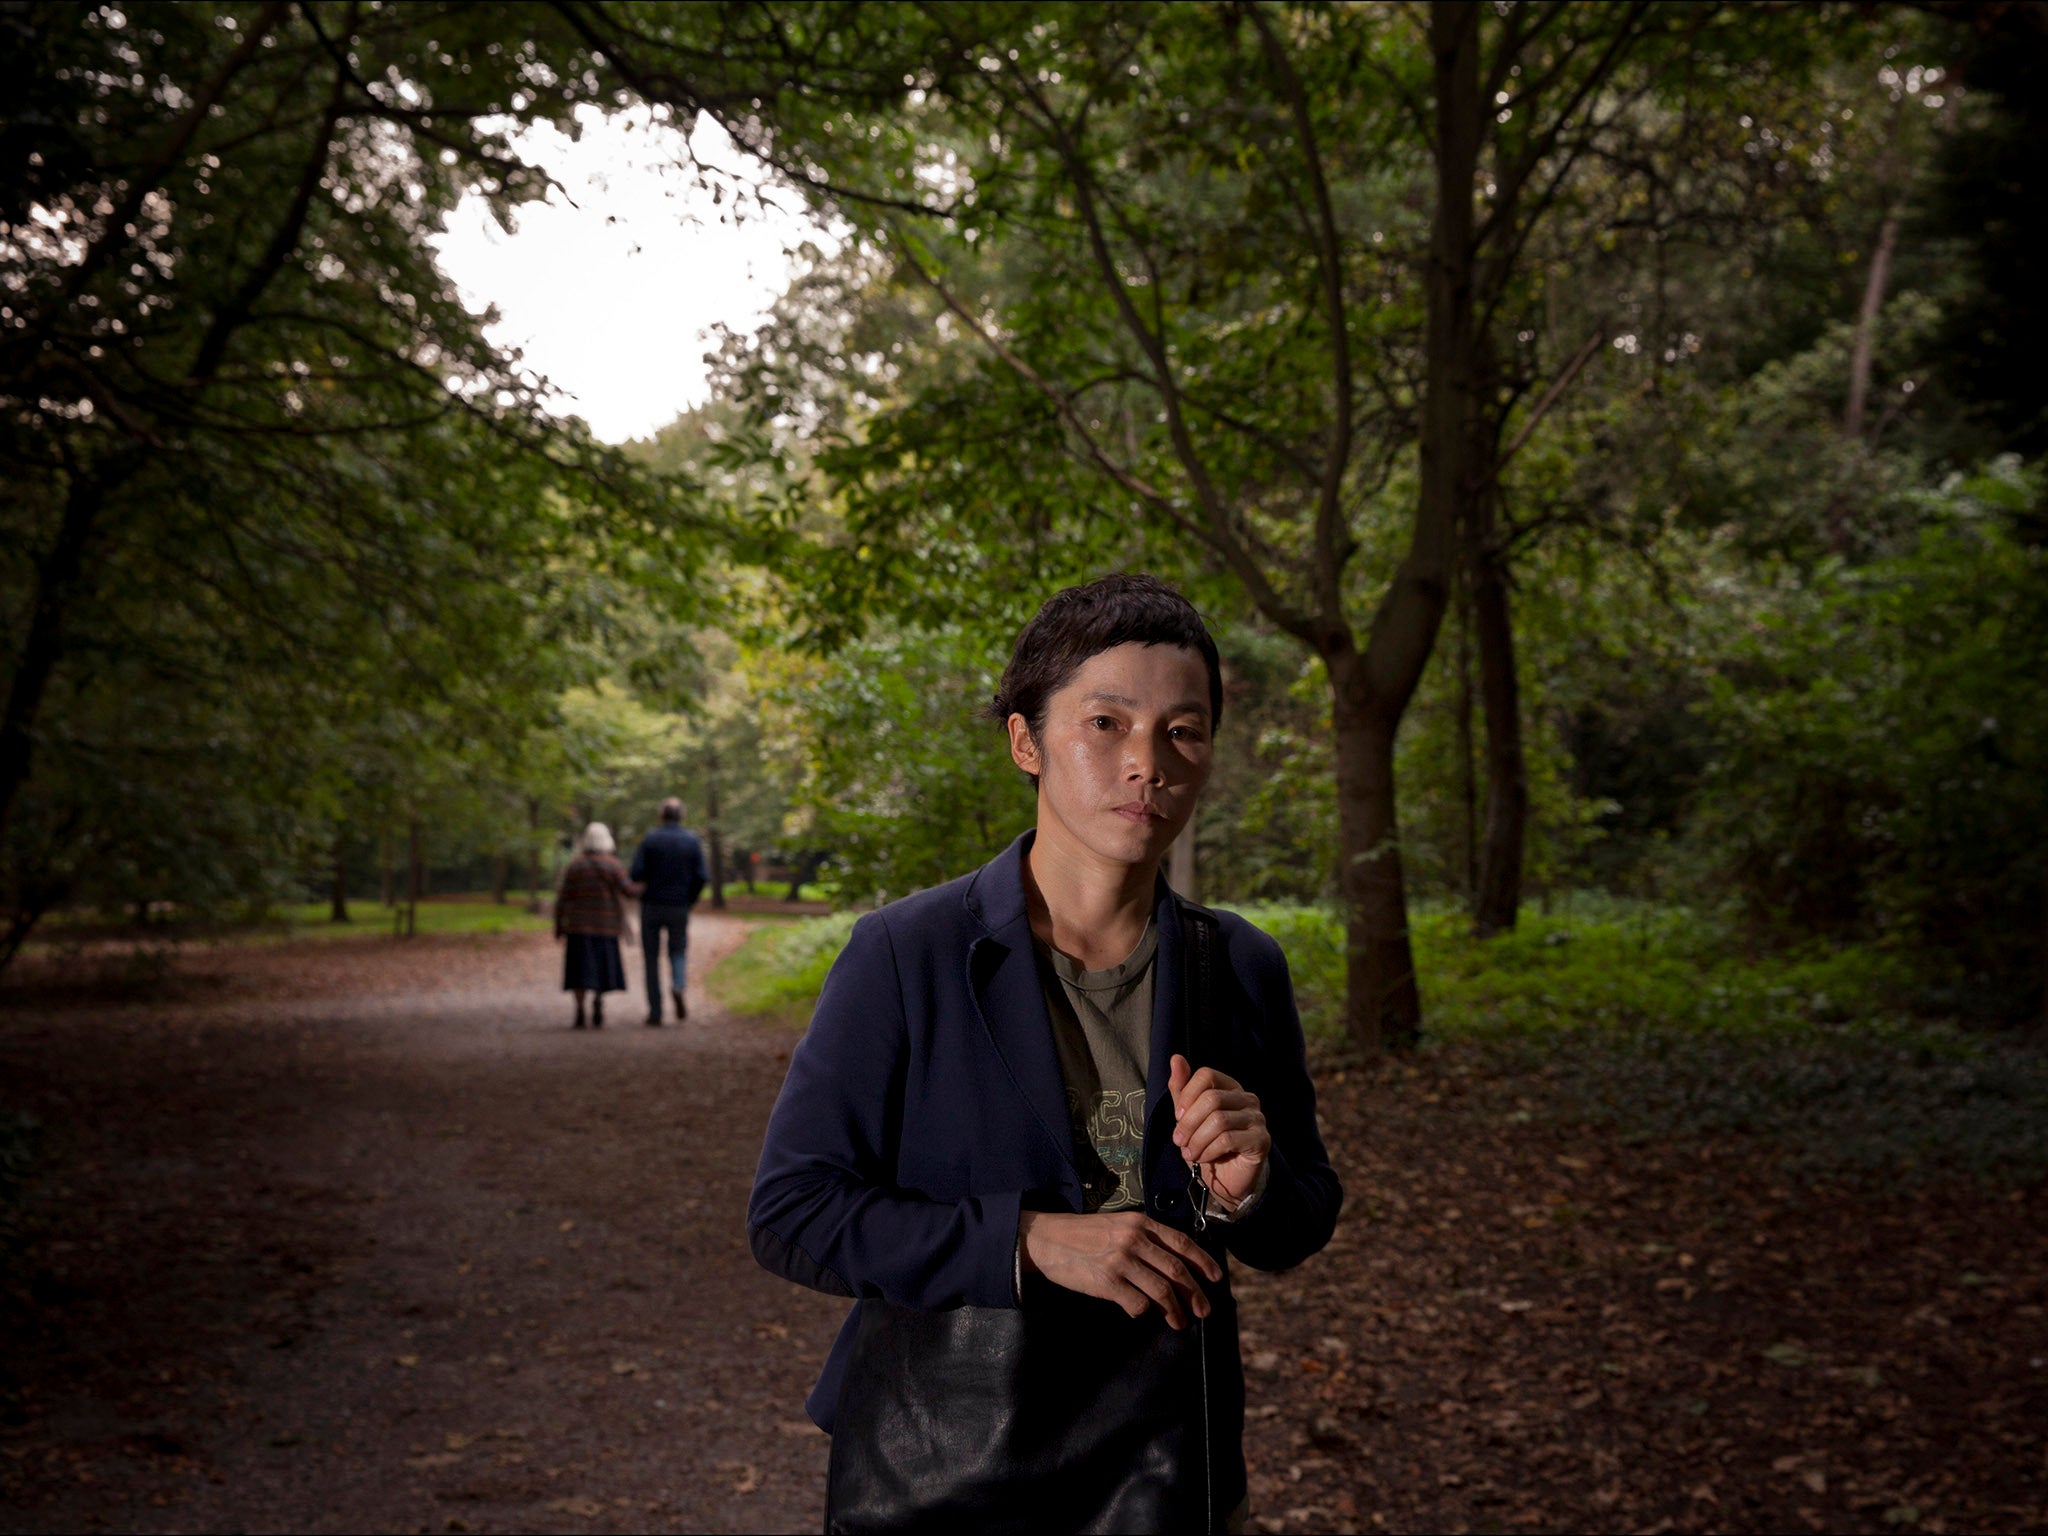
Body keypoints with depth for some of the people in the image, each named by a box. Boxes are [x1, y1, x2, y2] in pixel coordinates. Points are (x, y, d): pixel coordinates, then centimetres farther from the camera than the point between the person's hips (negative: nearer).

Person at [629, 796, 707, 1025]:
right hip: (679, 908, 1)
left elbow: (636, 873, -11)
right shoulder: (692, 841, 0)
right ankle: (677, 985, -15)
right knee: (677, 951, 17)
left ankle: (655, 1012, 5)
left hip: (652, 905, -1)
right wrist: (689, 901, 10)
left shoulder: (649, 840, -4)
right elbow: (700, 877, -5)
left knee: (652, 958, 8)